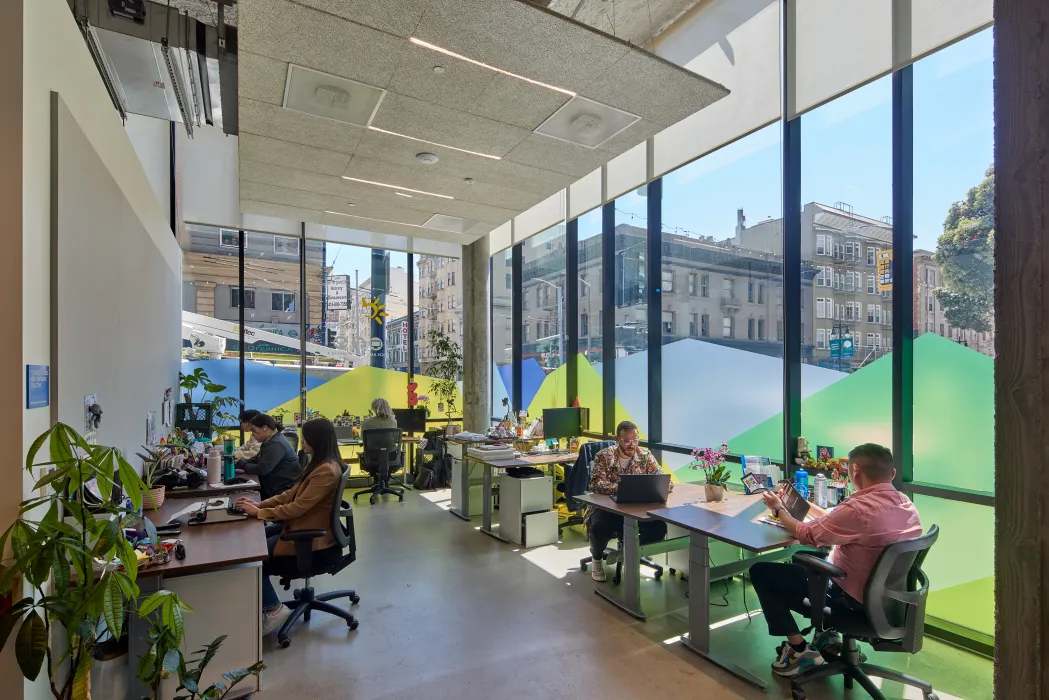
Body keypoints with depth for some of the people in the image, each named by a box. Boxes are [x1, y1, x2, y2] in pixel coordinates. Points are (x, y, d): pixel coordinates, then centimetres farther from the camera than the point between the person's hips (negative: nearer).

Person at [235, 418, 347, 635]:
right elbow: (291, 494, 11)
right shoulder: (319, 464, 7)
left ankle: (273, 609, 8)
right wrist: (260, 504, 1)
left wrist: (259, 513, -15)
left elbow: (297, 507, -25)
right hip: (301, 525, 10)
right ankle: (263, 601, 18)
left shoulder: (326, 471, -26)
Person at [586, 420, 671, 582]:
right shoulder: (603, 456, -9)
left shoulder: (645, 456, -1)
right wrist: (621, 487, -35)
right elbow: (596, 484, -21)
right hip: (606, 508, -3)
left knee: (659, 527, -23)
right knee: (598, 526, -34)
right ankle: (597, 557, 3)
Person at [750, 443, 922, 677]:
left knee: (760, 572, -1)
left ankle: (799, 650, 5)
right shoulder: (907, 504, -4)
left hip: (852, 601, -8)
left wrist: (779, 509, 1)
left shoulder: (859, 508, -31)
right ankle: (827, 634, 26)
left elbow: (807, 535, -16)